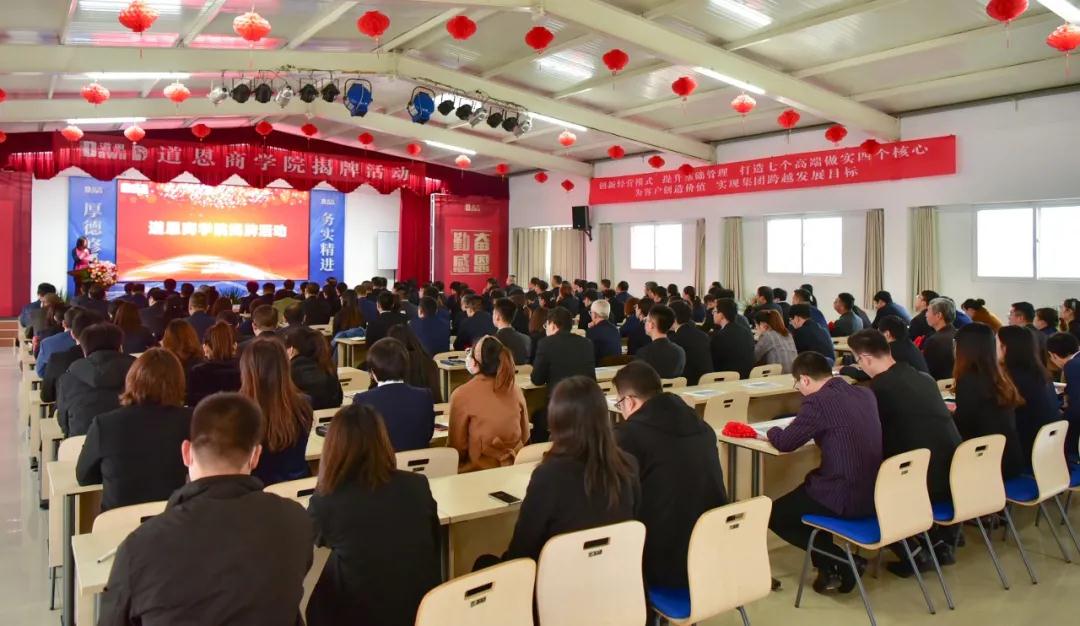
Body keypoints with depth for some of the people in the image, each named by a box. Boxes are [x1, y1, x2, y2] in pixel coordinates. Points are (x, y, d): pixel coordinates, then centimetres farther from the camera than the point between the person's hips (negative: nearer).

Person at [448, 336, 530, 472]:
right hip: (514, 466, 5)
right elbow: (525, 436, 10)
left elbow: (456, 447, -5)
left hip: (478, 470, -5)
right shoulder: (515, 389, -1)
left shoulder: (461, 395, -13)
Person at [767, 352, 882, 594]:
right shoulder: (865, 393, 7)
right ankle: (831, 565, 28)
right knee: (807, 487, 33)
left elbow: (785, 443, -7)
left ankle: (843, 563, 6)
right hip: (875, 493, 8)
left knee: (774, 515, 12)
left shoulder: (818, 401, -16)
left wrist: (771, 432, 13)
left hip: (846, 498, -8)